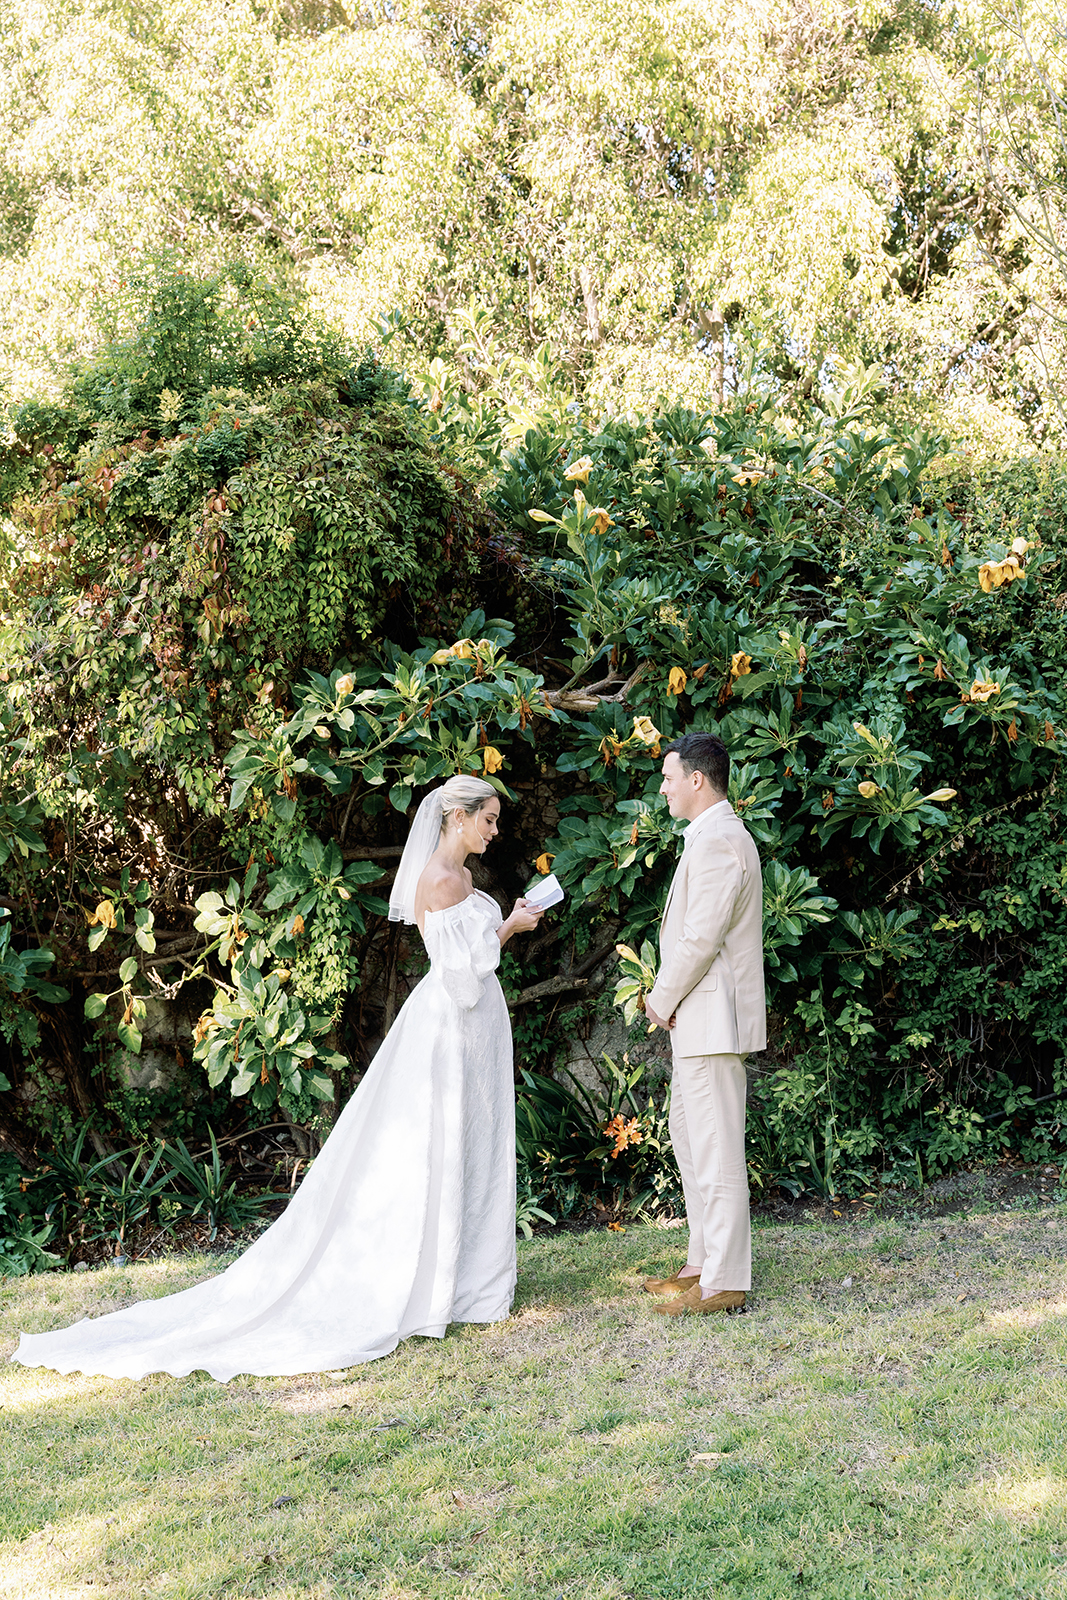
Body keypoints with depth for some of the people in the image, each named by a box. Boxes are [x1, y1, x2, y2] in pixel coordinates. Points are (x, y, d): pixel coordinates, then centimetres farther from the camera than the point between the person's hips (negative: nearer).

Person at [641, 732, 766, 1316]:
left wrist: (662, 1000, -10)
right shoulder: (713, 836, 17)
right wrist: (667, 997, 12)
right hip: (698, 1020, 11)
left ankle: (724, 1283, 0)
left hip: (712, 1019, -11)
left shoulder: (718, 841, -17)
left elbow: (702, 939, -22)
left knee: (717, 1152, -6)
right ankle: (704, 1262, 27)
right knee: (689, 1140, 18)